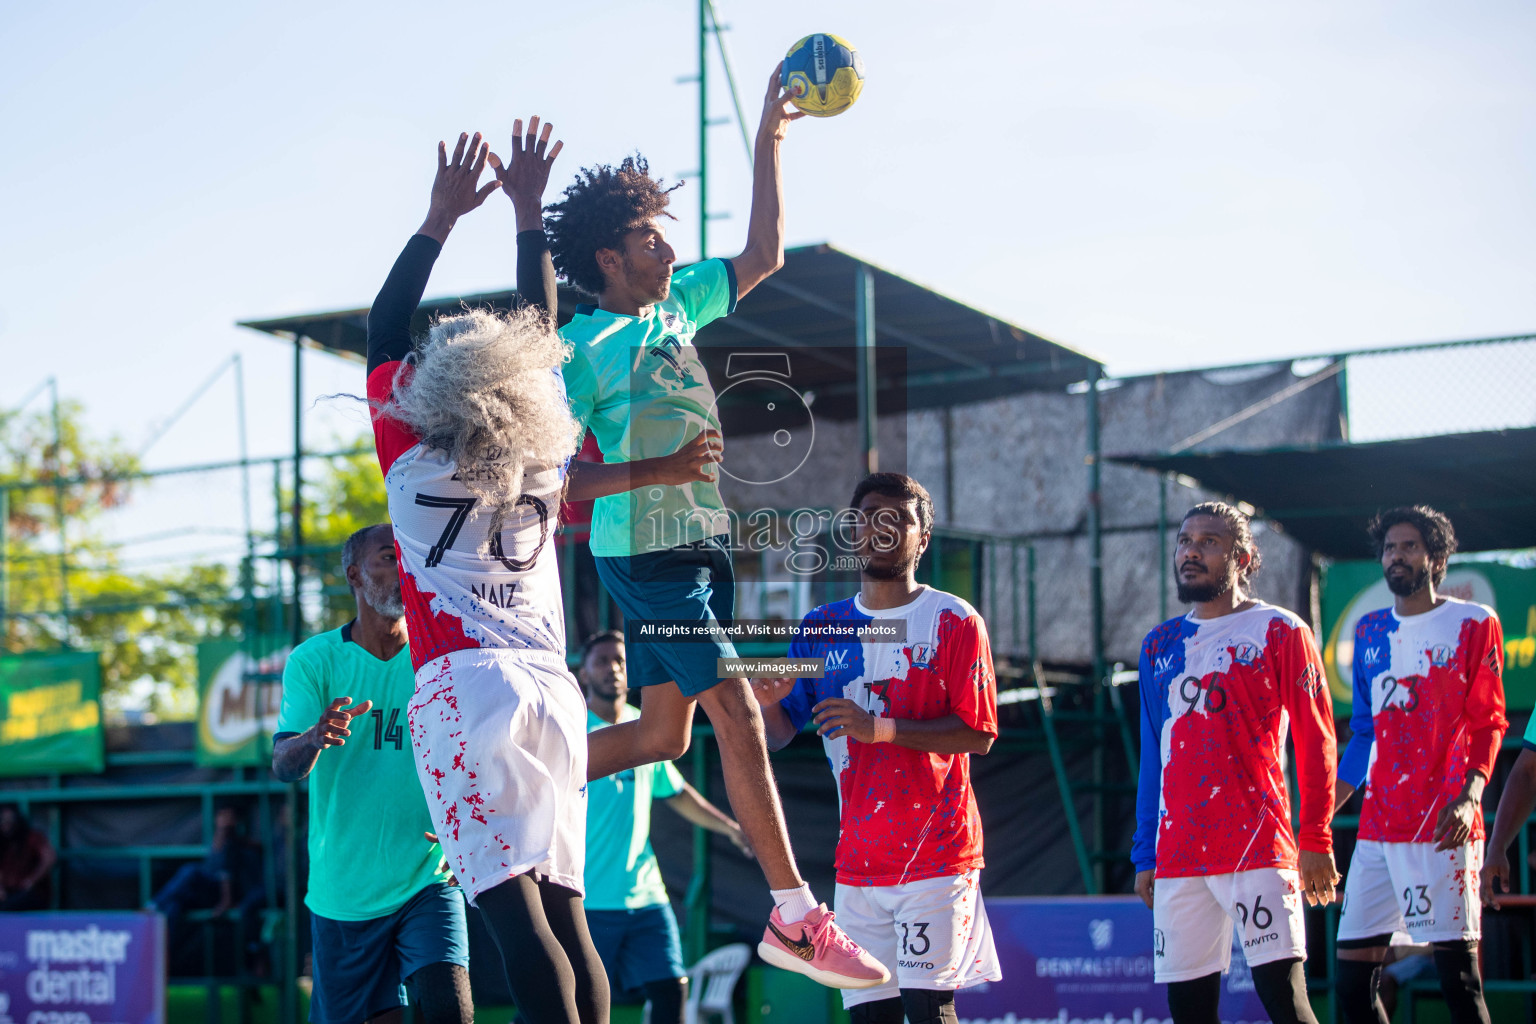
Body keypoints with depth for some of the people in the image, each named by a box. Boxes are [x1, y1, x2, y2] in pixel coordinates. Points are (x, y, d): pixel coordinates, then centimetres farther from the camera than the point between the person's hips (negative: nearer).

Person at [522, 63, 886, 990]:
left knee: (664, 734, 13)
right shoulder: (586, 347, -10)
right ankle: (796, 918, -13)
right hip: (647, 552, -9)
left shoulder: (677, 305, 10)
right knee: (738, 713, -14)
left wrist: (769, 144, 11)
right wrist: (656, 468, -24)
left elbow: (764, 256, 16)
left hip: (701, 543, 9)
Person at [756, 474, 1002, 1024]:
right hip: (857, 860, 4)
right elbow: (780, 734, 11)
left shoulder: (954, 622, -2)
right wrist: (768, 703, -13)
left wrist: (880, 729, -19)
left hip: (936, 851, -4)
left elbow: (978, 733, -9)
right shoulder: (821, 627, 11)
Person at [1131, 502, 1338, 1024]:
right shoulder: (1160, 645, 16)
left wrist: (1315, 842, -8)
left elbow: (1315, 742, -1)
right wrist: (1145, 856, 15)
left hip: (1257, 851, -5)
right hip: (1178, 857, 5)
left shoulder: (1280, 632, 2)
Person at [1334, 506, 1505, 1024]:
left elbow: (1489, 723, -3)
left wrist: (1470, 795, -19)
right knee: (1352, 979, 2)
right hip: (1378, 826, 6)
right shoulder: (1370, 631, 18)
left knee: (1457, 975, -10)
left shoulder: (1474, 624, 3)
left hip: (1443, 826, -6)